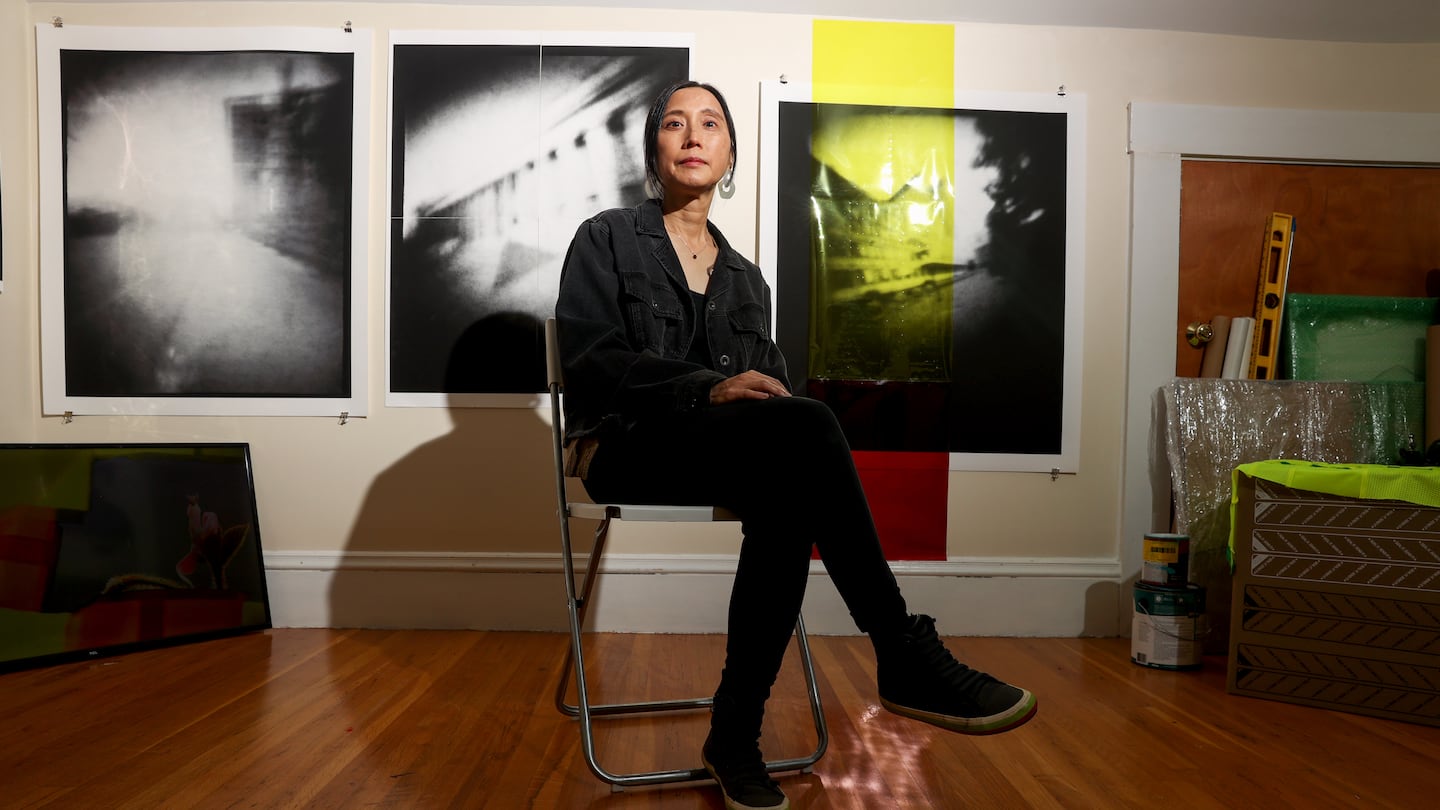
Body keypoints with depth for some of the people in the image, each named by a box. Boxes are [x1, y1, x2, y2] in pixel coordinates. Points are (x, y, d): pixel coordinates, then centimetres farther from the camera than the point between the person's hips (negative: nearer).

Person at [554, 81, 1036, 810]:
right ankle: (904, 659, -30)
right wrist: (709, 389, -23)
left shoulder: (745, 278, 24)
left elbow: (769, 381, 16)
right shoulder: (607, 239, 10)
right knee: (806, 424, -33)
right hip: (626, 448, -4)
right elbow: (592, 359, -6)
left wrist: (762, 392, -12)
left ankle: (735, 732, -21)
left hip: (724, 458, 4)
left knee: (784, 502, -35)